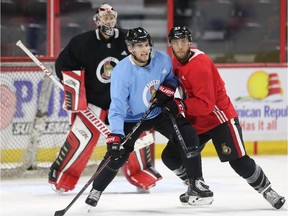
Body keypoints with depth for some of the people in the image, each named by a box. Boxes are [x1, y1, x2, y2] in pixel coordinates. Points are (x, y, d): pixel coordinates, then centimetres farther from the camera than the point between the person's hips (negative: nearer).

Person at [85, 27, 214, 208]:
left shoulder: (162, 59, -16)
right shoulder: (122, 72, -28)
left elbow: (172, 78, 8)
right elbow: (117, 107, -31)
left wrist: (167, 90, -16)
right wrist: (115, 136, -41)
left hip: (160, 113, 4)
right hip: (132, 118, -3)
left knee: (188, 137, -13)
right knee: (117, 154, -14)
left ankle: (196, 183, 2)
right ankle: (96, 191, 8)